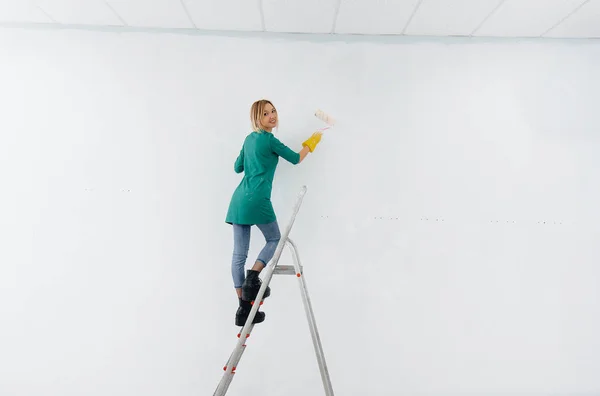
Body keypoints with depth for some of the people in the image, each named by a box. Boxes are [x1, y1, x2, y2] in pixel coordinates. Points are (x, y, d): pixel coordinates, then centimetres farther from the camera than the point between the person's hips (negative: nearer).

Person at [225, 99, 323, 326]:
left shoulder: (249, 139, 18)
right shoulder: (269, 139, -4)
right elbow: (296, 159, 6)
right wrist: (312, 142, 20)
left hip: (239, 198, 8)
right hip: (257, 199, -8)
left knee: (239, 254, 4)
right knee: (274, 239, 15)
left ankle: (243, 309, 10)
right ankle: (252, 277, -5)